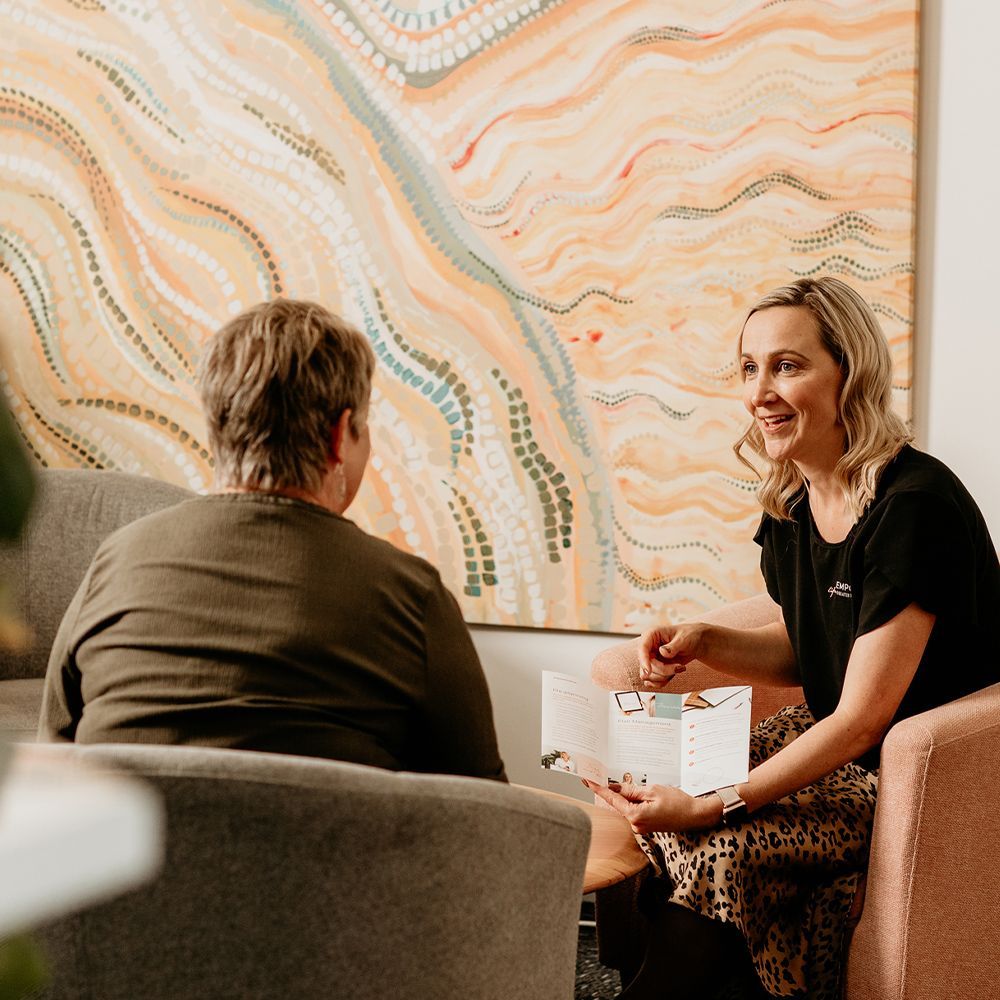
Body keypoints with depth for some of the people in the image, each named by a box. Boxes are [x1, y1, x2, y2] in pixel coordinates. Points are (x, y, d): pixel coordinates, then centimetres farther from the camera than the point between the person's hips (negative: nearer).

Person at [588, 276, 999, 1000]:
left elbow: (864, 718, -24)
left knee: (720, 845, -22)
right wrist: (703, 642, -4)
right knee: (665, 803, -12)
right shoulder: (792, 502, 1)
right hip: (832, 738, 8)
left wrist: (716, 805, -26)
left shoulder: (912, 506, -24)